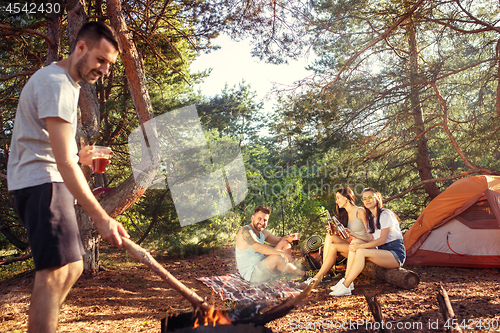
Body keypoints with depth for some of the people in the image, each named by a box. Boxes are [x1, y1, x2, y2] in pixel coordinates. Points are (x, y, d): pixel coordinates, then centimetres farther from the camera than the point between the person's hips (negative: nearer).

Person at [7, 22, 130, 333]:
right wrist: (102, 218, -30)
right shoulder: (55, 83, -15)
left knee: (72, 267, 11)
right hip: (41, 182, -10)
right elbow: (63, 162, -25)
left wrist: (77, 157, 11)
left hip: (49, 183, 10)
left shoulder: (67, 83, 18)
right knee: (55, 271, -14)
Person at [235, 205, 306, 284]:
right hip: (251, 275, -10)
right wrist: (281, 252, -40)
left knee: (285, 243, 6)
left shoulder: (262, 233, 8)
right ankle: (303, 274, -10)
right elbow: (259, 247, -35)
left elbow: (279, 240, 17)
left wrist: (290, 238, -6)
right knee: (276, 257, -33)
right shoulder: (245, 231, -20)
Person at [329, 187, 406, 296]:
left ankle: (345, 286, -30)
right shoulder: (371, 218, 15)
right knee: (353, 249, -15)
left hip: (396, 254, -8)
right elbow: (370, 239, 12)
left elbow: (382, 239, -18)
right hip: (382, 251, 8)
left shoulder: (385, 214, -10)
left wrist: (360, 246, -22)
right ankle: (346, 280, -20)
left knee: (361, 252, -31)